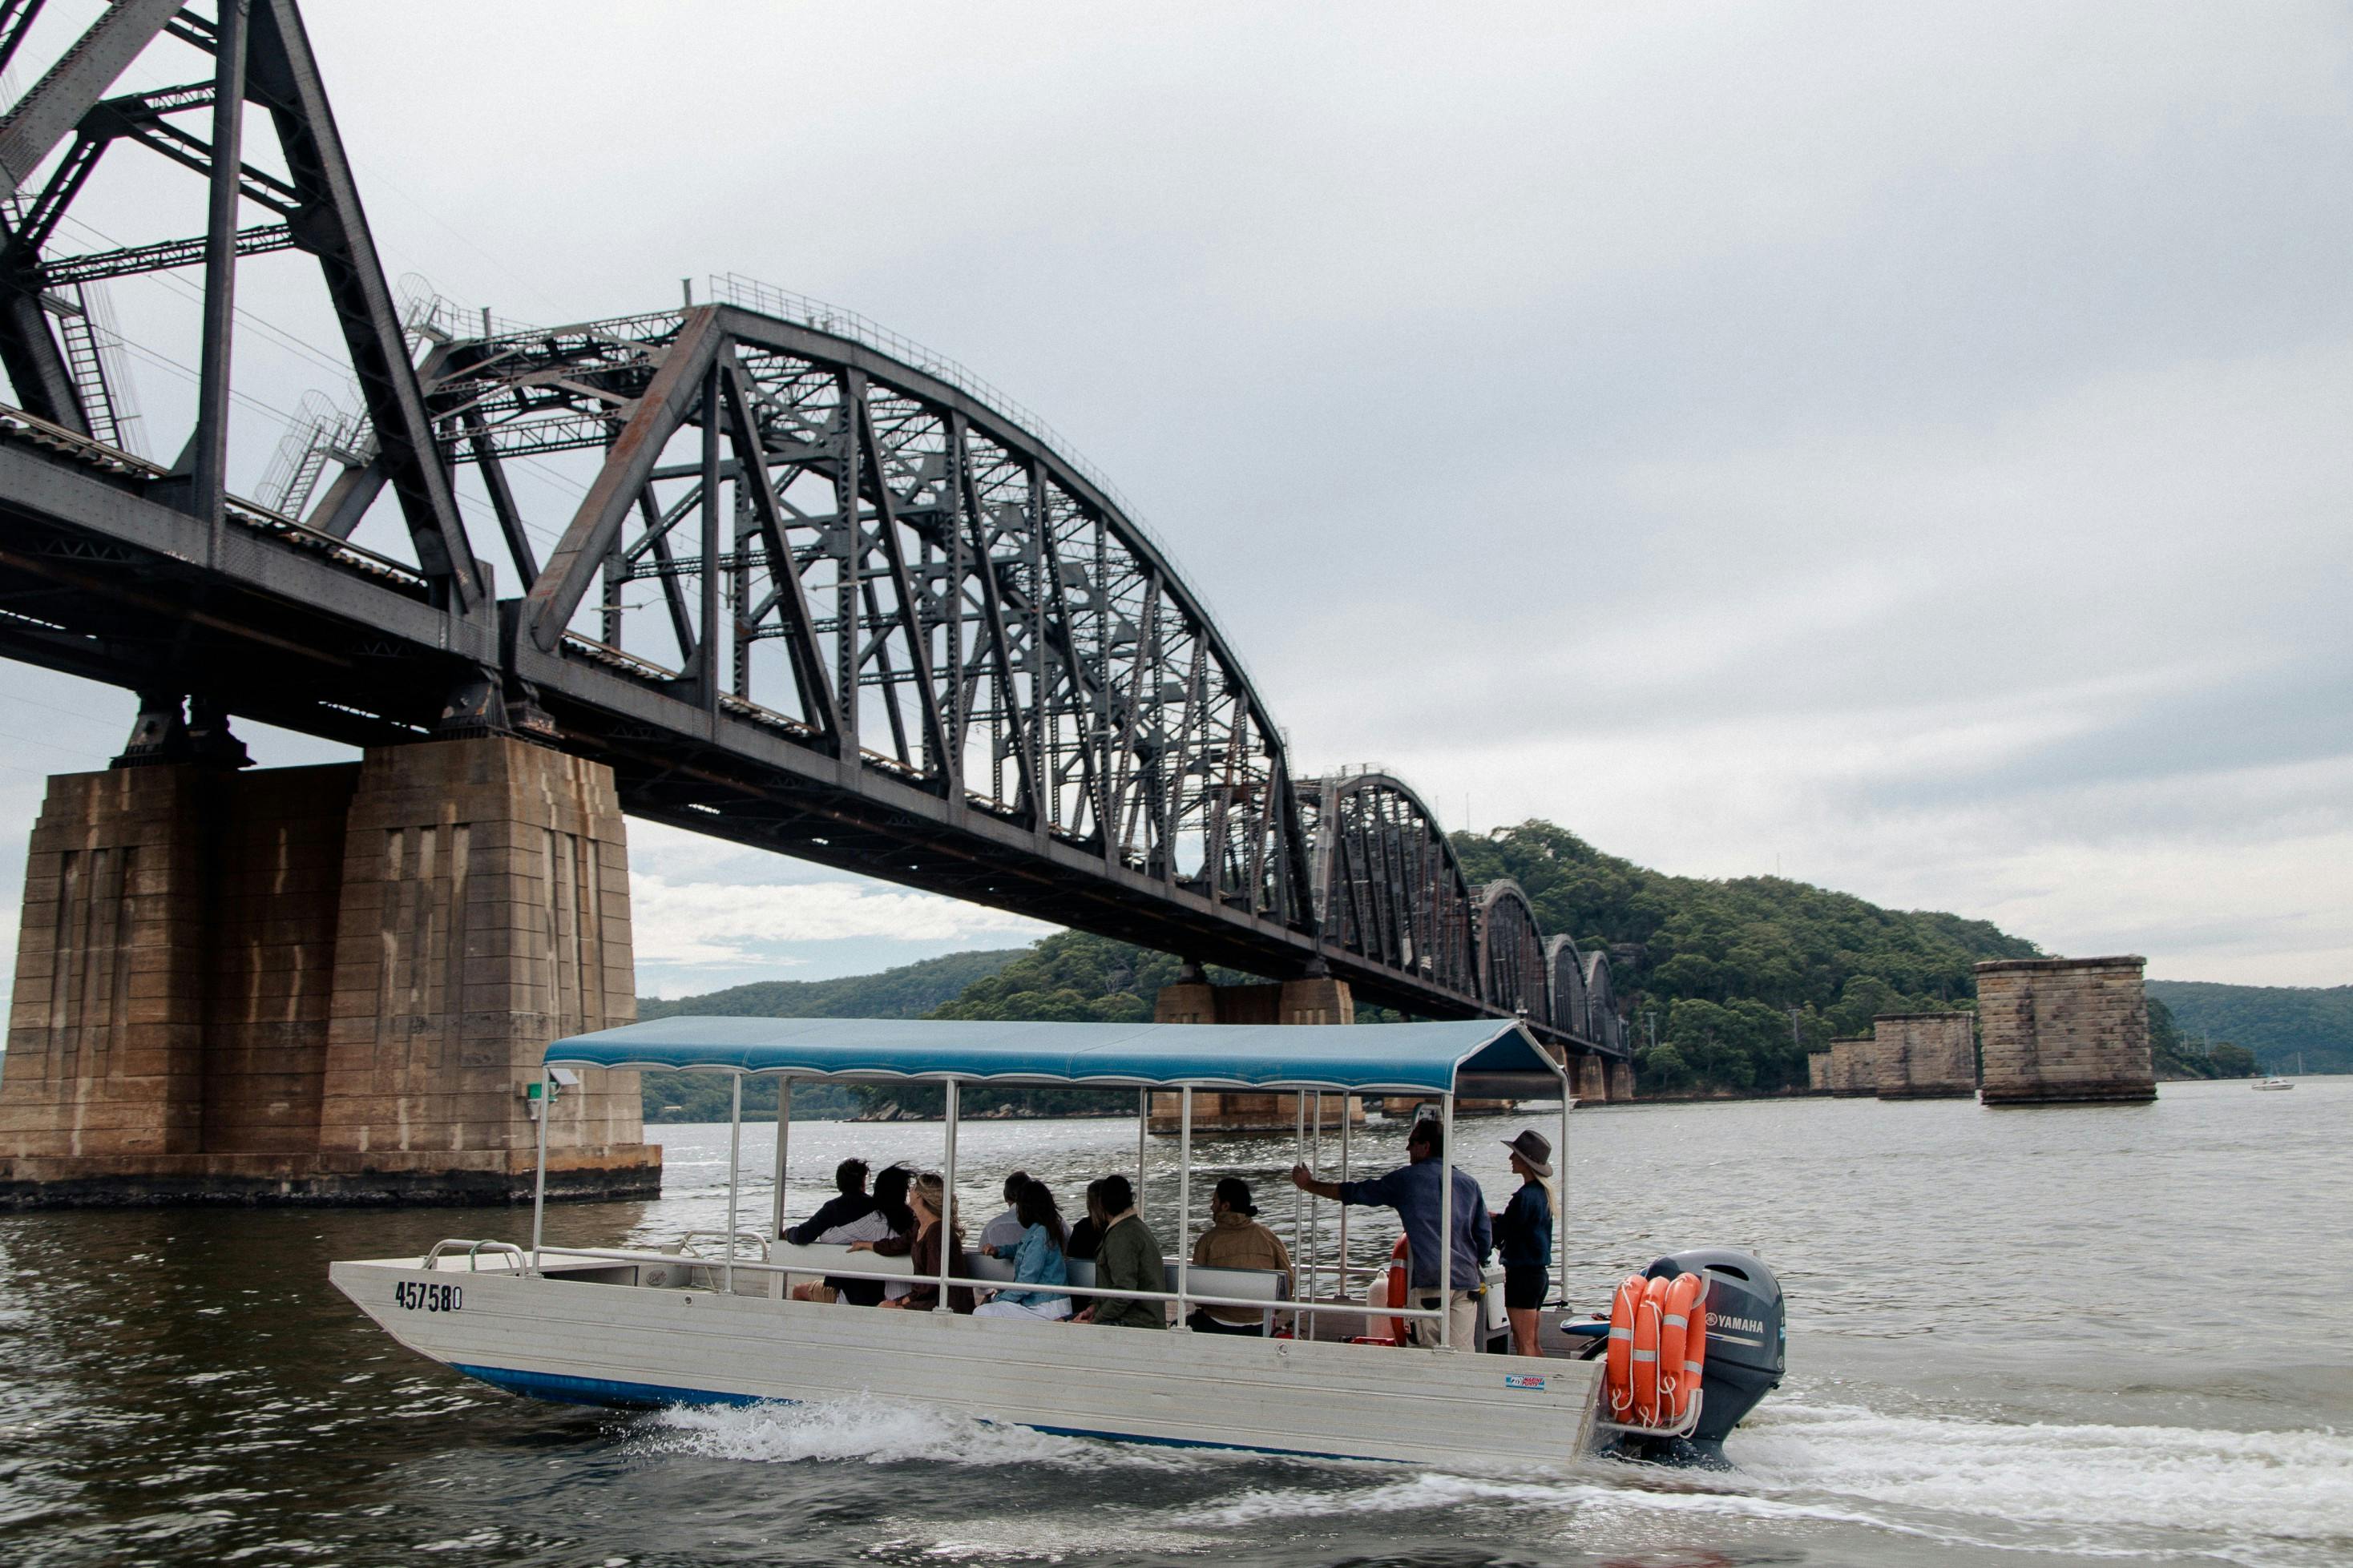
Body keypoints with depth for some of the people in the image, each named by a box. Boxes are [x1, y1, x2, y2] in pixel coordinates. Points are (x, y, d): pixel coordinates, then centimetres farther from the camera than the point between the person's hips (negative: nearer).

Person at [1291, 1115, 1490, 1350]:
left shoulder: (1407, 1179, 2)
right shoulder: (1469, 1183, 11)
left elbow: (1353, 1192, 10)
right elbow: (1486, 1237, 10)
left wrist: (1308, 1185, 22)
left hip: (1429, 1283, -3)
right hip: (1466, 1284, 3)